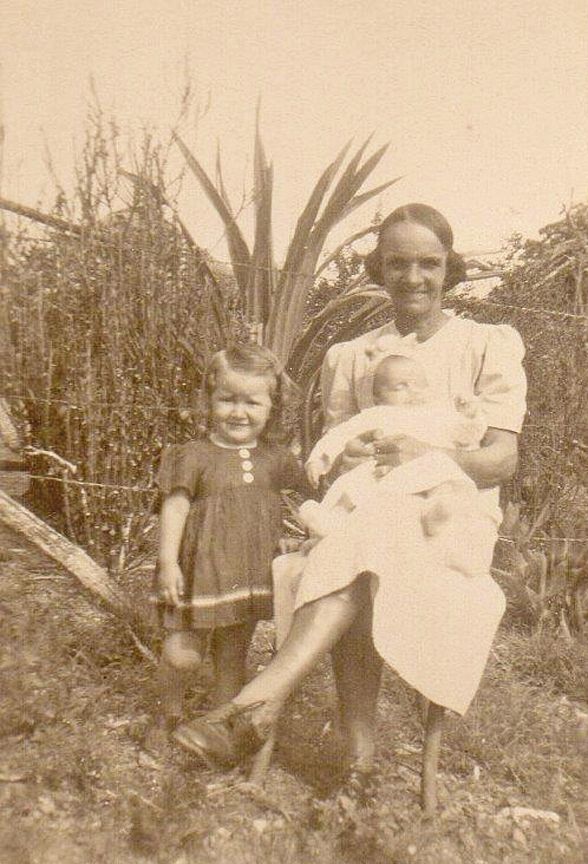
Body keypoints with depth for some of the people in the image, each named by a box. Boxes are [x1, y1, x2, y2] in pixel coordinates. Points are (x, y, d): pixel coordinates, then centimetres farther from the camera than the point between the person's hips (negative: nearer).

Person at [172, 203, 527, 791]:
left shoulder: (489, 346, 5)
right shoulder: (349, 357, 14)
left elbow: (502, 459, -4)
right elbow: (332, 459, 9)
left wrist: (429, 456, -24)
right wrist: (346, 461, -18)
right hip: (371, 515, 2)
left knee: (356, 570, -36)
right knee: (354, 590, -34)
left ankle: (256, 704, -39)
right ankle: (360, 763, -26)